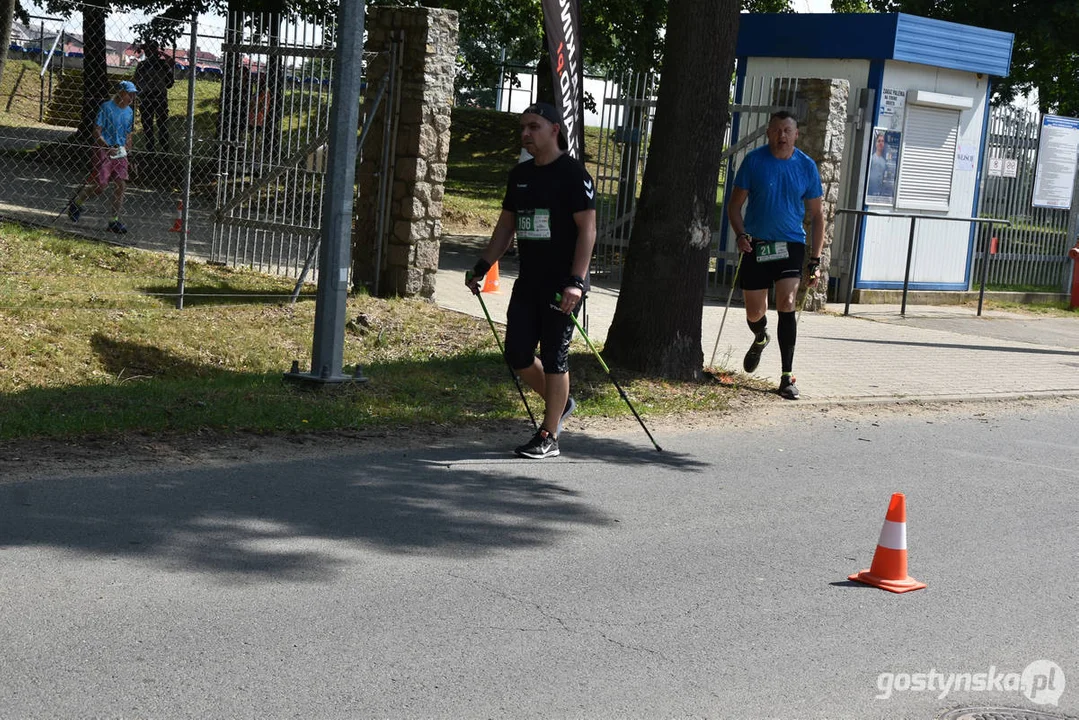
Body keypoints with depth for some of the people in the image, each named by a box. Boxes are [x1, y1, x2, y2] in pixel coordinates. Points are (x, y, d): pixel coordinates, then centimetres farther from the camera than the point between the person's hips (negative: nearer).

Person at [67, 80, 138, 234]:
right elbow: (96, 132, -11)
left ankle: (114, 221, 3)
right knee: (101, 185, -12)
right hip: (103, 150, -6)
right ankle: (76, 202, 14)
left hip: (120, 153, 6)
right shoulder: (106, 107, -9)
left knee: (121, 185, -4)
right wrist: (108, 148, -22)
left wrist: (128, 152, 10)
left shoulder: (129, 112, 11)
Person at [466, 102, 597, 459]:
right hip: (528, 282, 7)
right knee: (517, 354, 6)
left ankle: (548, 437, 7)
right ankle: (560, 403, 30)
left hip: (563, 285, -7)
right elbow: (506, 226, 22)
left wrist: (576, 281, -23)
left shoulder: (573, 174, -9)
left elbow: (587, 229, -14)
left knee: (553, 357, -3)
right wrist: (482, 267, 16)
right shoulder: (520, 175, 13)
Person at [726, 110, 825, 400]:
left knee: (786, 305, -17)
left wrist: (815, 260, 1)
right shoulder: (754, 160, -3)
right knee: (754, 313, 8)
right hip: (756, 245, 1)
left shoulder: (807, 166, 0)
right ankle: (760, 338, 46)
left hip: (790, 245, -1)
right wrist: (740, 234, -16)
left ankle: (787, 377, -11)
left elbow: (816, 215, 6)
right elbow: (735, 205, 3)